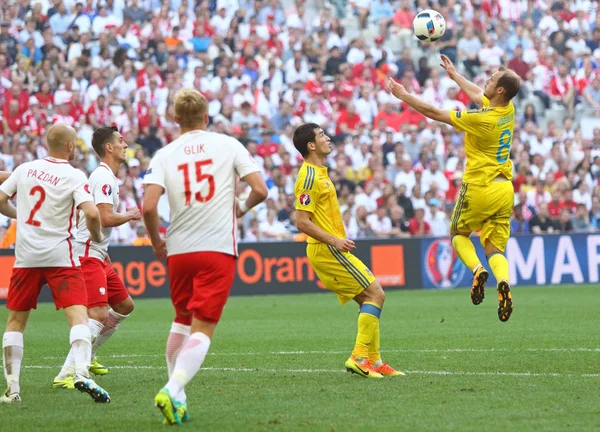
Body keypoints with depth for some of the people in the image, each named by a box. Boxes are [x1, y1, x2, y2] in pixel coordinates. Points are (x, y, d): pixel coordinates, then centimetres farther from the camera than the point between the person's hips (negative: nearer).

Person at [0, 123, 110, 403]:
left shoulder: (25, 169, 5)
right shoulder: (74, 176, -8)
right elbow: (91, 213, -19)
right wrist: (97, 236, 0)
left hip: (25, 255, 4)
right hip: (59, 256, -4)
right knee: (78, 315, -8)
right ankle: (81, 372, -30)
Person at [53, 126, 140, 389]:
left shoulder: (108, 177, 18)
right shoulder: (104, 177, -14)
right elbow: (106, 218, -22)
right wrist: (130, 216, -7)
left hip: (98, 255, 11)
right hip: (87, 255, -11)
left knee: (124, 306, 18)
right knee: (98, 314, -21)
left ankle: (87, 355, 26)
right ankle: (66, 375, -26)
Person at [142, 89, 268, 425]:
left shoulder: (165, 155, 3)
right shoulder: (228, 145, 1)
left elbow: (149, 206, -8)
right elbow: (260, 190, -4)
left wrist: (157, 242, 10)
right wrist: (242, 208, 18)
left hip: (178, 250, 3)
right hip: (218, 249, -3)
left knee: (182, 322, 22)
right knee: (203, 330, -6)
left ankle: (177, 397, 21)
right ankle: (173, 390, -26)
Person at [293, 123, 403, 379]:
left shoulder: (319, 173, 18)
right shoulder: (309, 177, -15)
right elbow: (302, 222, -20)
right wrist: (334, 240, -20)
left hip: (330, 251, 10)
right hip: (327, 251, -10)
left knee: (369, 300, 10)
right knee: (375, 294, -11)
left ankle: (373, 361, 11)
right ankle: (359, 357, -14)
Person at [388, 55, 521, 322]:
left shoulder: (481, 119, -20)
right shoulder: (508, 110, 1)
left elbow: (434, 113, -14)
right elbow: (477, 95, 24)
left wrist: (403, 95, -3)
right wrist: (454, 74, 37)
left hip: (479, 188, -6)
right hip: (504, 189, 6)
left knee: (459, 233, 18)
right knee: (495, 248, 7)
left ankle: (477, 270, -10)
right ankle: (503, 282, -23)